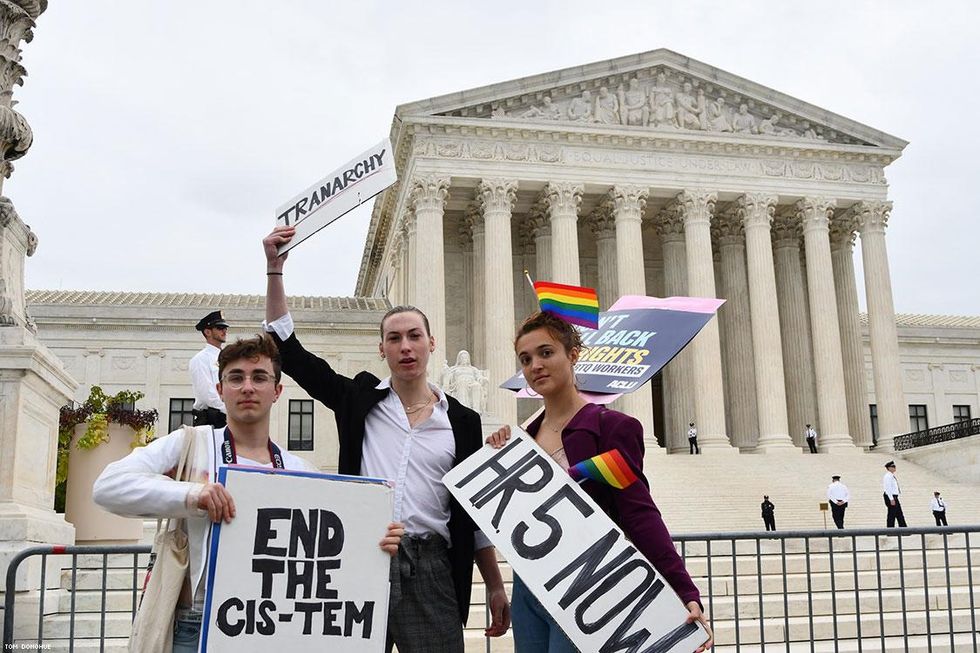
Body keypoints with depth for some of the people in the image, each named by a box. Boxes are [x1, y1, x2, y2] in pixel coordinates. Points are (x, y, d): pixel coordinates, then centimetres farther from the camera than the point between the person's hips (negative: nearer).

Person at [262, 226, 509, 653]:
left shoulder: (462, 421, 8)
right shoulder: (360, 401, 8)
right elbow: (290, 352, 5)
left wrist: (496, 588, 9)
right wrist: (274, 269, -1)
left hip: (430, 567, 0)